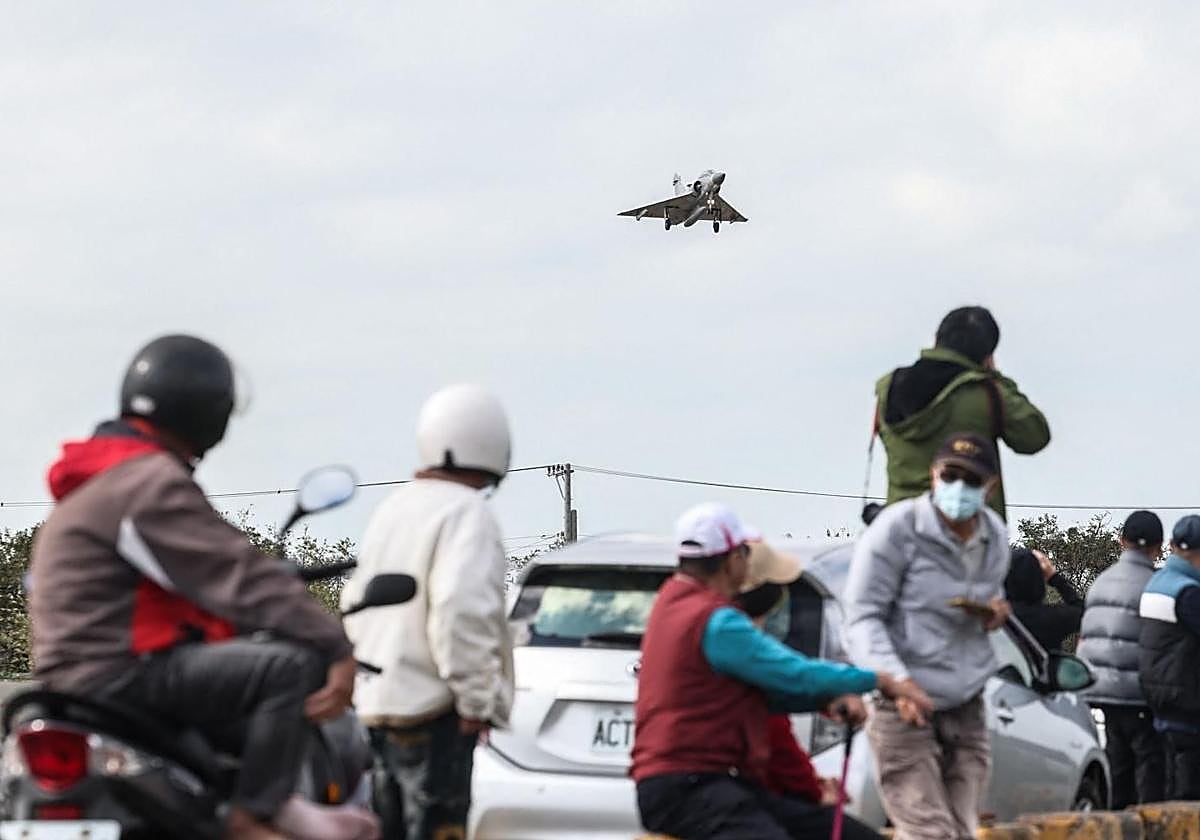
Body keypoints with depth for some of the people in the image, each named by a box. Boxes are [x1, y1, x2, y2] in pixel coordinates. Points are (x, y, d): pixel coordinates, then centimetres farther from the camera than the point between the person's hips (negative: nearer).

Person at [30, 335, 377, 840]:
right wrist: (338, 648, -20)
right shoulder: (150, 481, -16)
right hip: (116, 672, -11)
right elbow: (240, 576, -20)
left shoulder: (99, 472, 18)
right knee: (295, 665, -20)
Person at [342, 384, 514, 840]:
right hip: (432, 712, -9)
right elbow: (461, 610, -24)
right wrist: (478, 700, -16)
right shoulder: (466, 513, -12)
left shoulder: (393, 508, 16)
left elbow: (355, 599, 22)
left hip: (377, 702, 9)